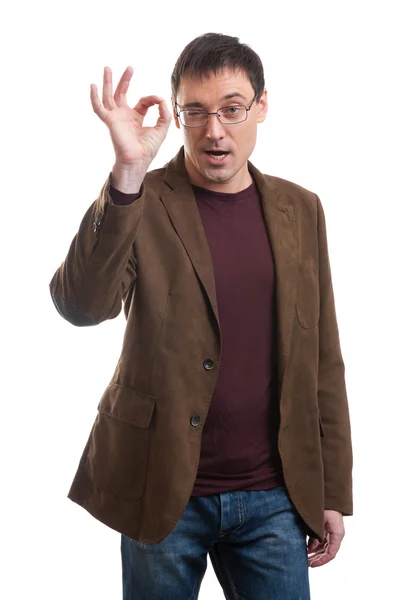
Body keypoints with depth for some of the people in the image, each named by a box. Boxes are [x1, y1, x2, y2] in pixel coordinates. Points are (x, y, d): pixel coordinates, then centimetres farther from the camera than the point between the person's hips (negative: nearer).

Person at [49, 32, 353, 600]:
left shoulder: (300, 210, 5)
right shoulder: (139, 202, -5)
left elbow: (322, 359, 7)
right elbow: (80, 305, -22)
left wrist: (333, 490, 6)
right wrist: (128, 170, -30)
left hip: (272, 498, 3)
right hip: (163, 493, -2)